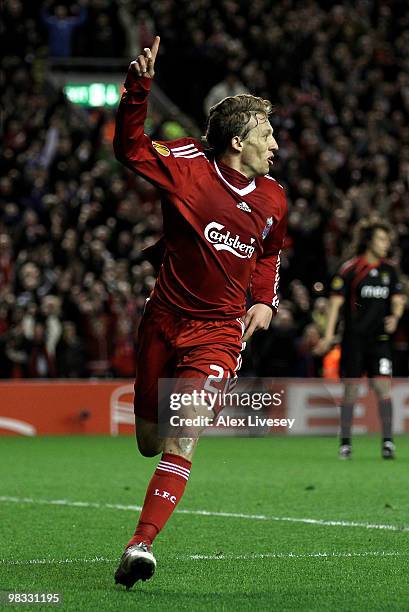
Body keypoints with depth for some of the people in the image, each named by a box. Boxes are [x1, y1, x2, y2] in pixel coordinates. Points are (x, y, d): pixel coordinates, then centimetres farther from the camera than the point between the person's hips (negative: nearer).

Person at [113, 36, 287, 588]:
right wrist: (139, 87, -26)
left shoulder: (272, 199, 4)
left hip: (220, 331, 1)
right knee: (149, 443, 9)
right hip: (166, 321, -1)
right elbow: (130, 148, -12)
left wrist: (265, 301, 7)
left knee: (181, 439, -18)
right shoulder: (187, 166, -9)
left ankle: (140, 544, -19)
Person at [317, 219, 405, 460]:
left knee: (383, 386, -7)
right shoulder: (351, 268, -5)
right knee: (351, 388, 1)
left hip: (380, 338, 3)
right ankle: (345, 442, 10)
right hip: (354, 338, -3)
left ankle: (388, 441, -7)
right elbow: (336, 302, -4)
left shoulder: (390, 269, 8)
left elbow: (397, 299, 12)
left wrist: (395, 316, -10)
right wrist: (329, 334, -10)